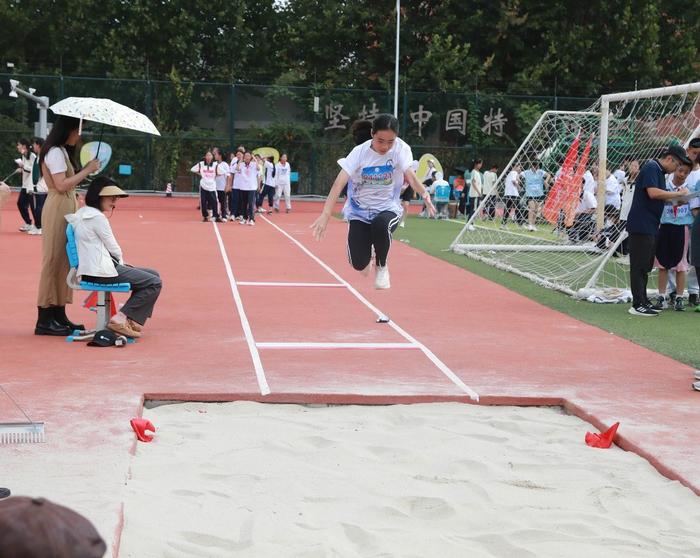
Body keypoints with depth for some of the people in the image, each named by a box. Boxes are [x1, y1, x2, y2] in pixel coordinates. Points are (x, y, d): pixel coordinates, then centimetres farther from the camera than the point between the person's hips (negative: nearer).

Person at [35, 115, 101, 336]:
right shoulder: (55, 152, -11)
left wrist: (87, 171, 9)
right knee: (54, 260, -9)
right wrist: (86, 170, -14)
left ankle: (59, 315, 14)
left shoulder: (63, 152, 19)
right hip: (58, 209, -10)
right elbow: (61, 185, -19)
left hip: (67, 208, 10)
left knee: (64, 260, 10)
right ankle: (45, 320, -7)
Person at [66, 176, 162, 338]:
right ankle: (121, 319, -11)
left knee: (153, 275, 16)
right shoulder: (97, 217, -14)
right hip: (101, 272, -11)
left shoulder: (82, 213, 17)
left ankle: (133, 320, 12)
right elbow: (114, 248, -8)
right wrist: (120, 262, 13)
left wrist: (119, 263, 10)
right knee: (154, 283, -11)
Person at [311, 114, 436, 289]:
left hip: (387, 209, 0)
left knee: (380, 224, -37)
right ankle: (367, 258, 31)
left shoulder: (400, 148, -13)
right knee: (359, 264, -12)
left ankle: (382, 267, -6)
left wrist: (424, 193, -50)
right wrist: (325, 215, -36)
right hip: (359, 211, 1)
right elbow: (339, 183, -24)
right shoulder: (360, 152, -15)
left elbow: (410, 175, -27)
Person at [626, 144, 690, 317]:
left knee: (646, 265, 15)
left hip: (651, 227, 10)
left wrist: (676, 199, 6)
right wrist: (678, 194, -17)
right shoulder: (651, 168, -13)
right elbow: (653, 193, -24)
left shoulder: (660, 171, 18)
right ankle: (638, 305, -7)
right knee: (639, 265, -8)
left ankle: (643, 301, 23)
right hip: (641, 225, -10)